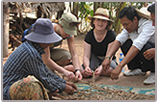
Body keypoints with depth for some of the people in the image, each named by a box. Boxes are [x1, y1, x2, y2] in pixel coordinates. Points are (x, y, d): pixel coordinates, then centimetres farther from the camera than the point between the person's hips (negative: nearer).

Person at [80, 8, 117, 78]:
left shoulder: (112, 35, -19)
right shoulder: (89, 35, -12)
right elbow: (86, 56, -16)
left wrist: (101, 68, -42)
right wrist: (87, 66, -39)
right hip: (94, 59, 1)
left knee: (110, 70, -38)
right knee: (86, 73, -33)